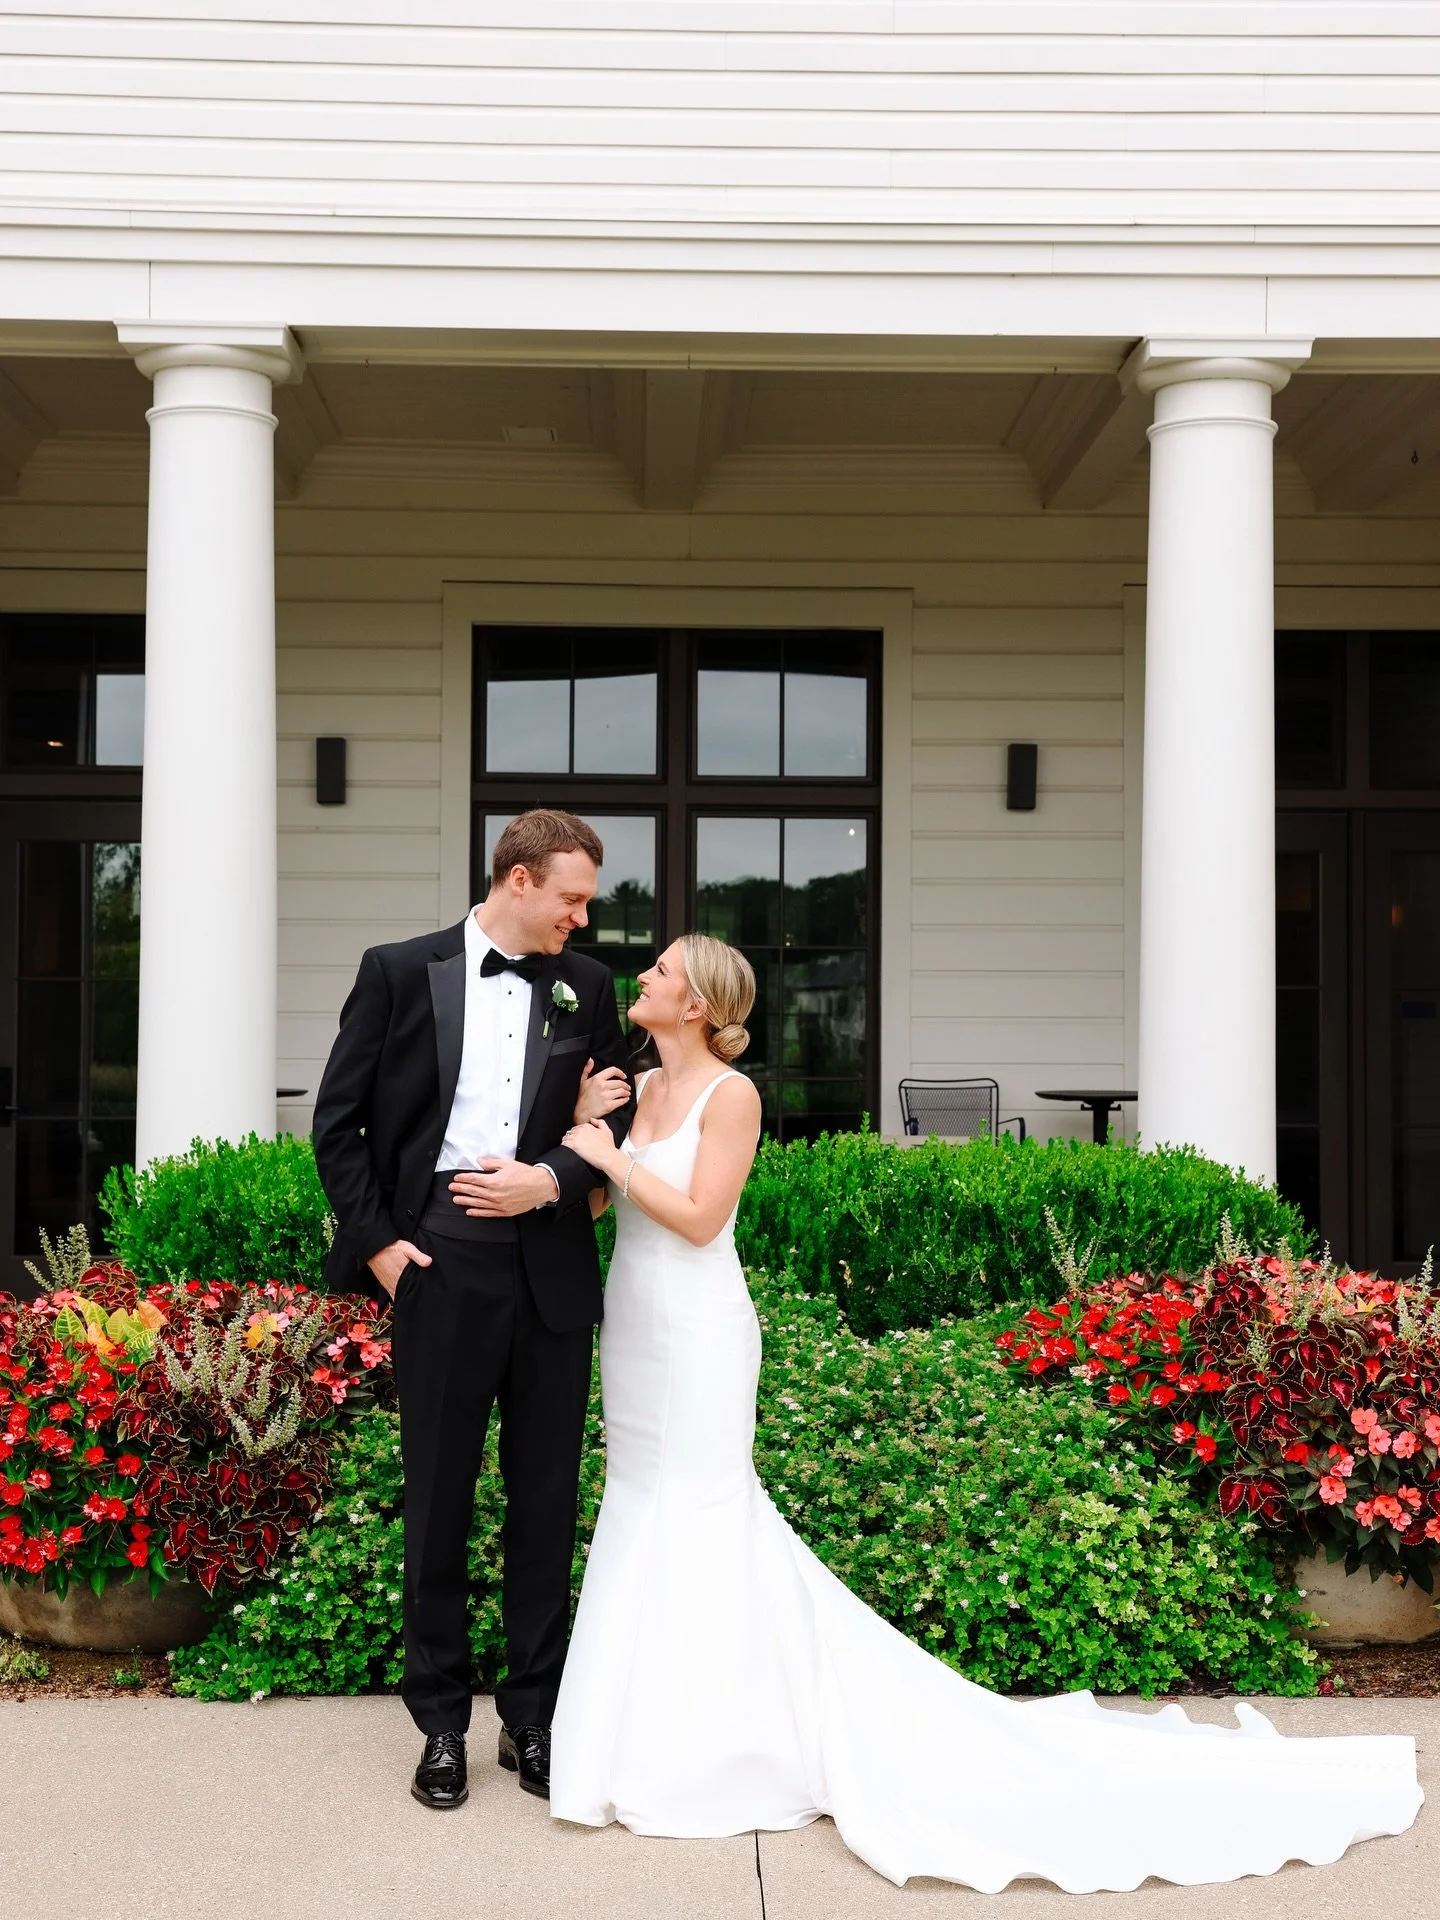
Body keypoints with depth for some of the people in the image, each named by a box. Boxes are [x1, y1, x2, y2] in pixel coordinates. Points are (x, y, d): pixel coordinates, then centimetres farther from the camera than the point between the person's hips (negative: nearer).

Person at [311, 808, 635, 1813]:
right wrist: (376, 1241, -5)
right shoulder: (400, 971, 1)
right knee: (439, 1496, 7)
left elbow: (620, 1117, 9)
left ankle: (534, 1719, 23)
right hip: (441, 1265, -2)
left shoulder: (586, 986, 8)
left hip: (552, 1268, 2)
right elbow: (340, 1121, 3)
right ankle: (443, 1724, 21)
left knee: (547, 1500, 9)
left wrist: (555, 1177, -9)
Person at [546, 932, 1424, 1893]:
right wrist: (584, 1133, -4)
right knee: (647, 1516, 12)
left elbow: (698, 1217, -20)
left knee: (696, 1519, -2)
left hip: (697, 1346, -8)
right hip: (633, 1338, 8)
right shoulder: (639, 1090, 11)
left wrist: (612, 1159, -14)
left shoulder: (730, 1095, -12)